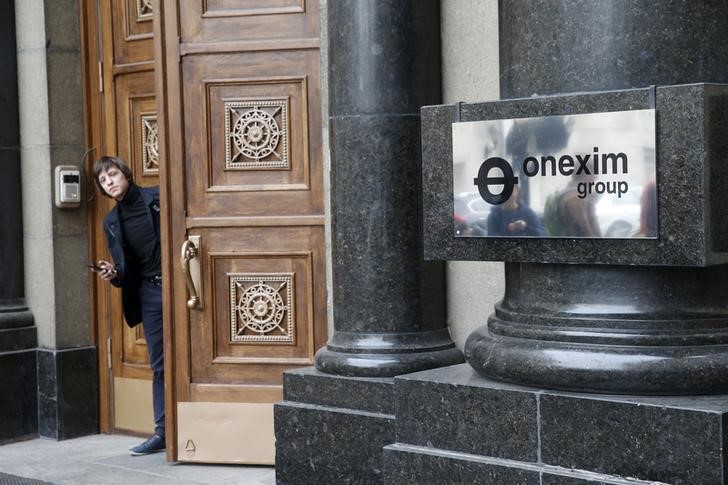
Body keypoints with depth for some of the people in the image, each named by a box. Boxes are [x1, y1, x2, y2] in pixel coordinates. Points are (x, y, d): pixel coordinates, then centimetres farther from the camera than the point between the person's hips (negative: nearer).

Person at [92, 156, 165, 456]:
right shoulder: (112, 223, 12)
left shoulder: (158, 198, -2)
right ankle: (162, 432, 12)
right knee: (159, 366, 7)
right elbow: (126, 272, 16)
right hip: (149, 293, 4)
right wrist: (113, 275, -6)